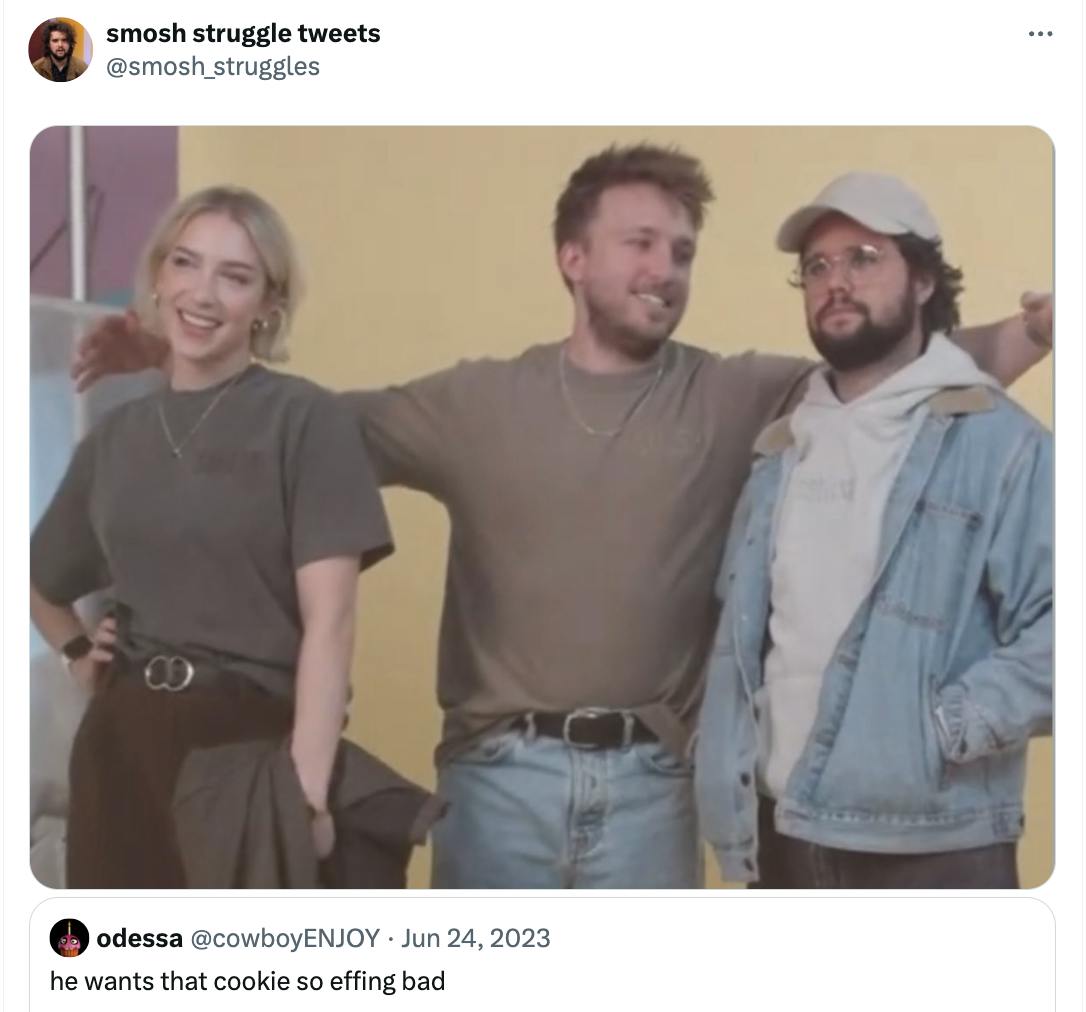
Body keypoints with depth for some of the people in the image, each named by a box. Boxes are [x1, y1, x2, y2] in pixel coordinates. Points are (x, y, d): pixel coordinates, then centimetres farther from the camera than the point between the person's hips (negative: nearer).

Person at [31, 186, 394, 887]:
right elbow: (41, 584, 28)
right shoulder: (116, 436, 10)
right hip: (123, 743, 5)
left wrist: (307, 791, -21)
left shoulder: (305, 419, -5)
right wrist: (79, 654, 9)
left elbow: (329, 618, -13)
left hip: (252, 738, -4)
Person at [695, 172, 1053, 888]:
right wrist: (727, 812, 8)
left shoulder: (1001, 443, -8)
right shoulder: (782, 452, 13)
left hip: (932, 849, -6)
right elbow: (739, 643, 14)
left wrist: (947, 727, -21)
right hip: (784, 835, 6)